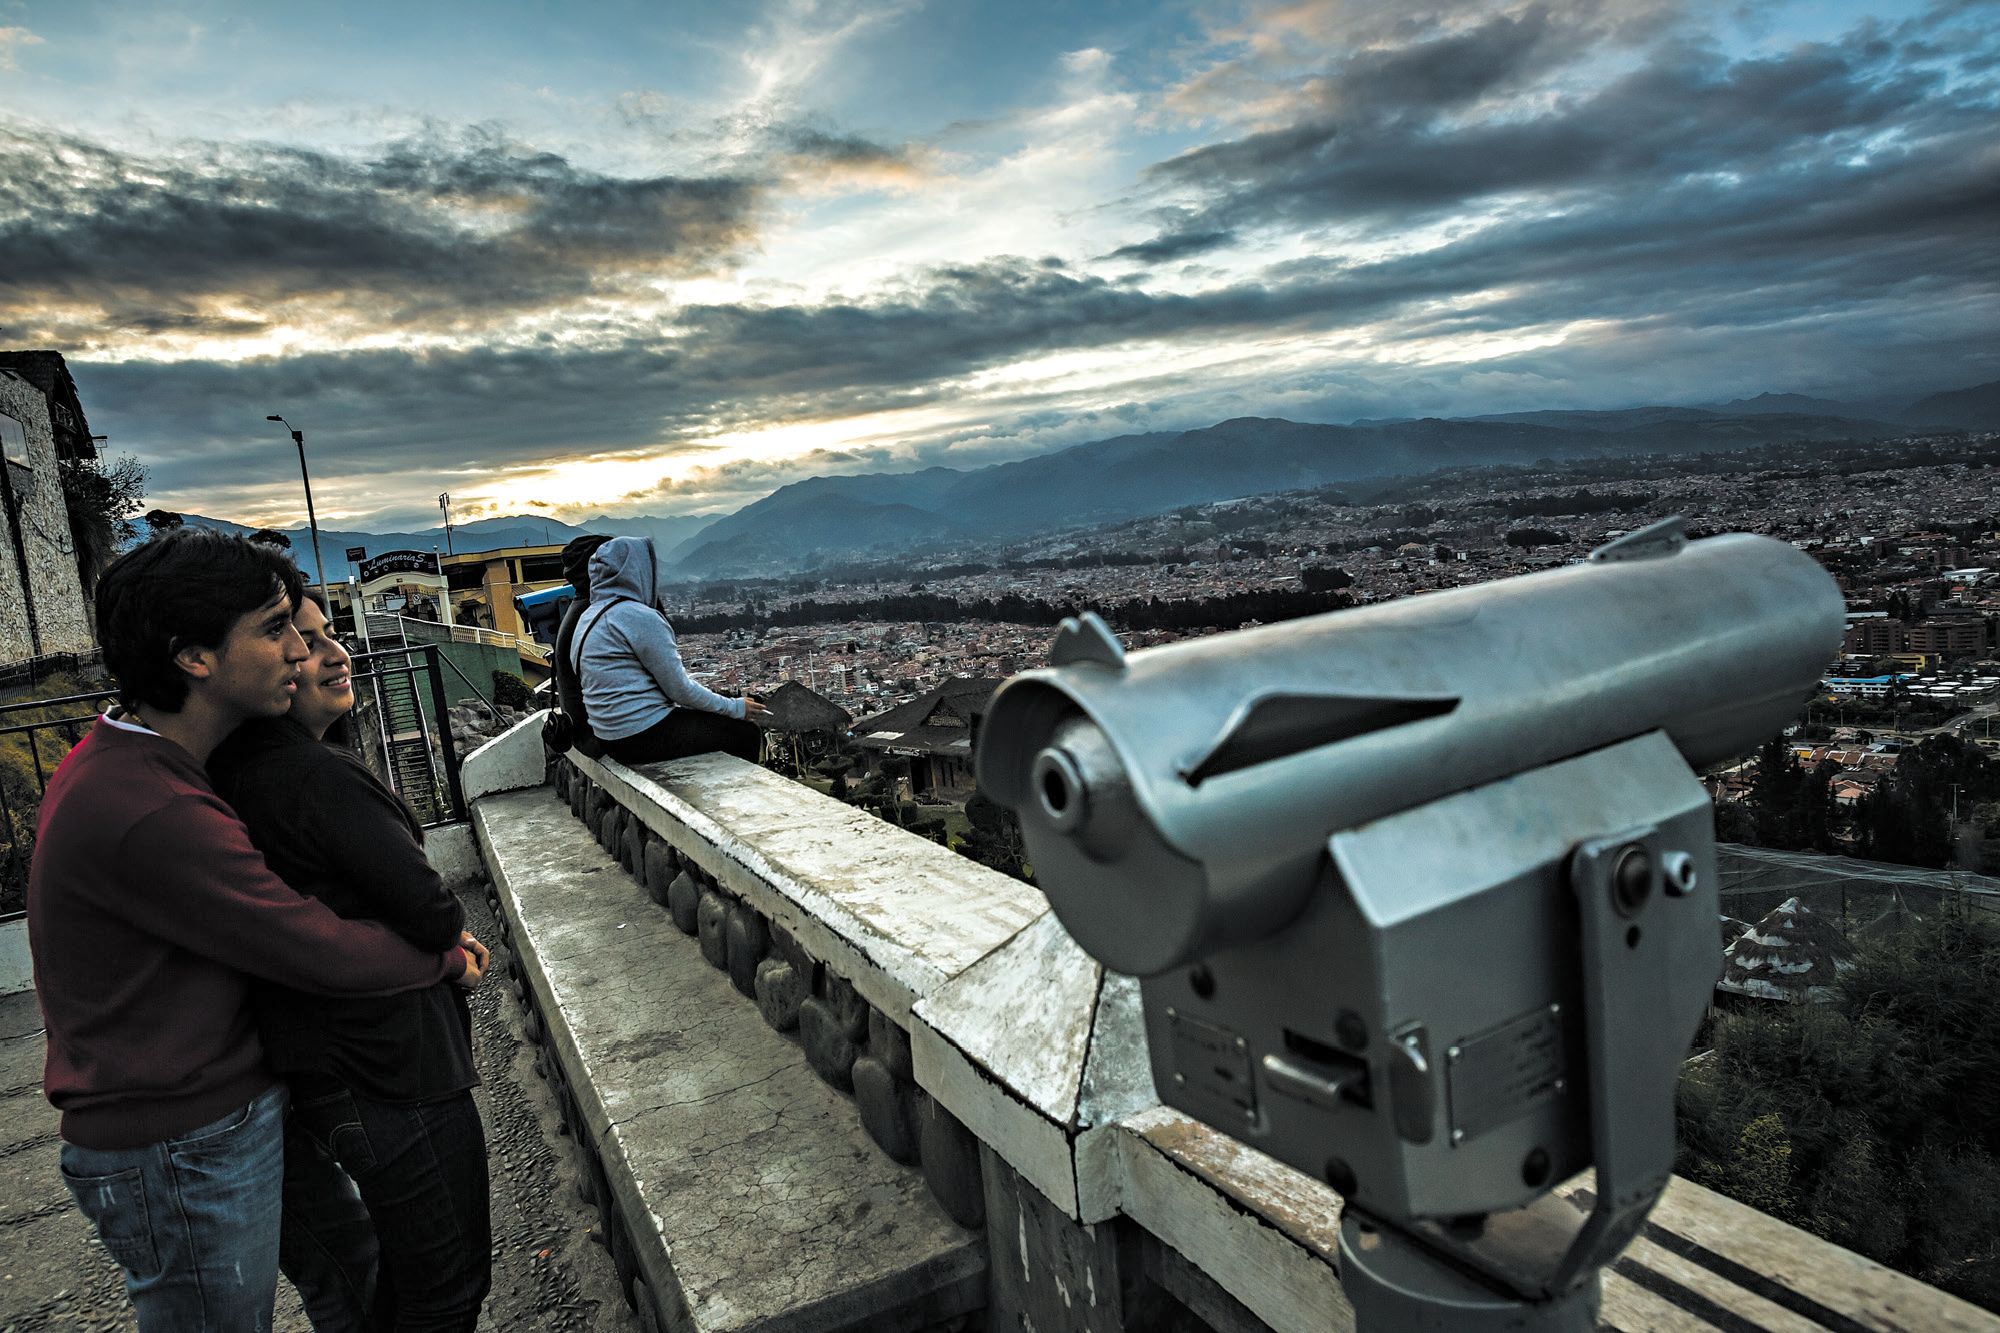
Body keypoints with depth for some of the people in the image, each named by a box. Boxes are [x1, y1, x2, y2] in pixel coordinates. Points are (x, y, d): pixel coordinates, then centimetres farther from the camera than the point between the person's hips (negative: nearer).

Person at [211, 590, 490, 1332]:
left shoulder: (231, 775, 2)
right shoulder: (319, 778, -26)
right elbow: (434, 917, -23)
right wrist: (446, 932, -4)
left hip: (310, 1072, 9)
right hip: (392, 1077, -9)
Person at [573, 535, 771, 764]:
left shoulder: (589, 616, 11)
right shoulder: (640, 617, -18)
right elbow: (679, 687, -16)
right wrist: (736, 707, -2)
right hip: (646, 736, -10)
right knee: (747, 734, 3)